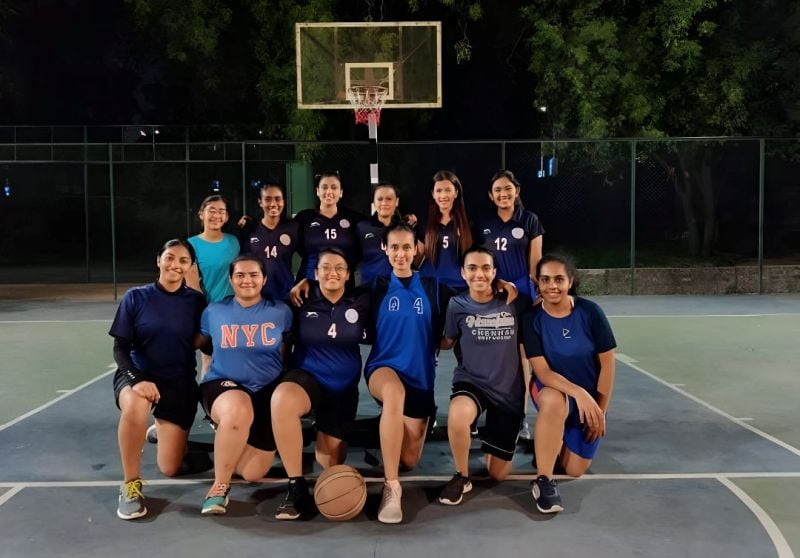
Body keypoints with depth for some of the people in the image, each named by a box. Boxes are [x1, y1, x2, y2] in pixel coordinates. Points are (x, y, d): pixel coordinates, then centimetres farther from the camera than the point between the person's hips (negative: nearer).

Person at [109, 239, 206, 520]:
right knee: (136, 406, -40)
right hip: (138, 375, -1)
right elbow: (120, 348, -6)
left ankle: (163, 429, 36)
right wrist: (137, 380, -22)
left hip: (180, 384, 2)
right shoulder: (135, 297, -4)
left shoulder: (196, 301, -2)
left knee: (170, 469, 0)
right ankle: (131, 484, -18)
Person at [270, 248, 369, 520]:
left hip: (344, 386, 2)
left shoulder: (361, 301, -5)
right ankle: (297, 486, -27)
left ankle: (333, 439, 48)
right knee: (281, 399, -39)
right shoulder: (303, 301, -6)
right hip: (307, 376, -1)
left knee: (329, 462, 8)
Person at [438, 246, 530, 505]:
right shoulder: (457, 305, -6)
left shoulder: (514, 302, -6)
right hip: (471, 382, -1)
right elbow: (447, 342, 7)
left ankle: (490, 435, 43)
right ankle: (461, 477, -11)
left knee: (498, 473, 7)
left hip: (508, 390, 1)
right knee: (457, 415, -40)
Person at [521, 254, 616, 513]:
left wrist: (601, 411, -7)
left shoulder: (590, 312, -16)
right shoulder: (533, 319, -16)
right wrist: (578, 392, -36)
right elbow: (543, 372, -20)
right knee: (554, 402, -40)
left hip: (590, 397, 2)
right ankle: (544, 481, -24)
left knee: (575, 469, 1)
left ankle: (558, 439, 35)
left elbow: (607, 364, -9)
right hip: (552, 389, -1)